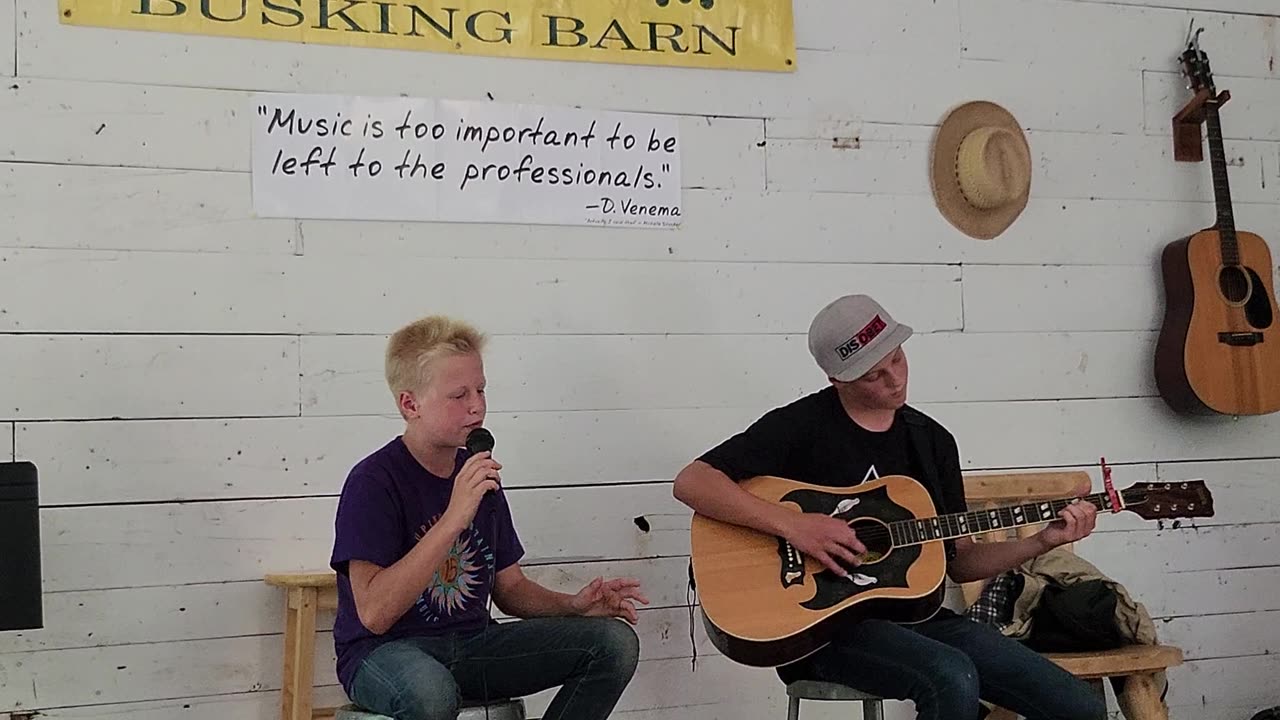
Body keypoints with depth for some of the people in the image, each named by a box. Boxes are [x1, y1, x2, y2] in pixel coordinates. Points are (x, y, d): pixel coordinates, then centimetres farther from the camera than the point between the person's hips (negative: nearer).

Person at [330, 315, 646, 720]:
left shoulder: (478, 475, 8)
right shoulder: (373, 481, -14)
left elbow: (509, 587, 17)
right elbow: (374, 614, -24)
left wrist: (573, 606, -5)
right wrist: (454, 518, -28)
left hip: (472, 642, 7)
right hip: (383, 653, -7)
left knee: (615, 643, -8)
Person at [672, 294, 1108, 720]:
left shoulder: (933, 441, 12)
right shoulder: (802, 426, -6)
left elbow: (958, 561, 15)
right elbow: (691, 483, -15)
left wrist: (1043, 542, 0)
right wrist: (793, 525, -23)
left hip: (916, 615, 6)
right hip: (824, 620, -6)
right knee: (953, 680, -35)